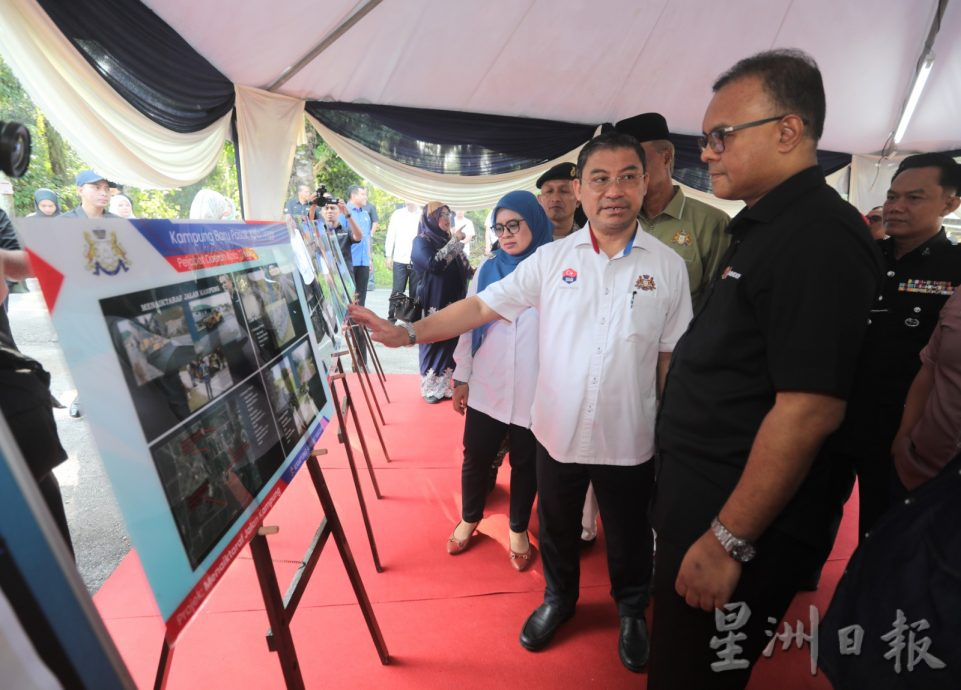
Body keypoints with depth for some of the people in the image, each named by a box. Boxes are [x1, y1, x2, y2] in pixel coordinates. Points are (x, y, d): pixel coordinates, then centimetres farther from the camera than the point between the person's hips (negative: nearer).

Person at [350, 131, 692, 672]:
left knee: (630, 533, 21)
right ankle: (559, 598, 52)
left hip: (630, 439, 0)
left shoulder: (669, 266, -5)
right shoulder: (552, 258, -6)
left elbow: (673, 356, -1)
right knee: (557, 526, 22)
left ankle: (632, 610, 51)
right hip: (558, 431, 1)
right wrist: (406, 333, -16)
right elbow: (482, 306, -8)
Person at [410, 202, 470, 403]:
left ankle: (448, 384, 19)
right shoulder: (421, 241, -6)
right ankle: (432, 388, 12)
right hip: (435, 303, -6)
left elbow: (463, 269, 19)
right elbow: (434, 265, -24)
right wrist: (454, 242, -19)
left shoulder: (448, 240, 14)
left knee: (453, 342, 8)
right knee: (434, 344, 0)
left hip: (454, 301, 6)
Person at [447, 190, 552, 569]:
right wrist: (461, 378, 7)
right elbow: (469, 324, 6)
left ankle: (518, 530, 39)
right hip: (486, 387, 2)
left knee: (526, 463, 15)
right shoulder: (487, 269, 2)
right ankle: (469, 519, 41)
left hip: (534, 393, -2)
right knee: (476, 458, 14)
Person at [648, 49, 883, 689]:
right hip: (699, 504, 9)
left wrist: (727, 542, -20)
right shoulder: (764, 227, 11)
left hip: (738, 524, -9)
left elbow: (809, 409, -25)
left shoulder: (820, 238, -19)